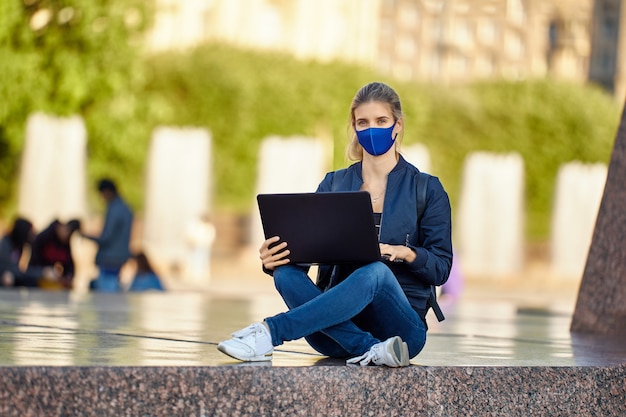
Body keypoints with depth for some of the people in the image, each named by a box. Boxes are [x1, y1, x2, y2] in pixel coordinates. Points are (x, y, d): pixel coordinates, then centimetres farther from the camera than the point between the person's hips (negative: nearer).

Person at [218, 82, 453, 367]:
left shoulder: (427, 190, 7)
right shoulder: (334, 184, 15)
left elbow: (441, 268, 2)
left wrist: (407, 253, -19)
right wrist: (272, 259, -18)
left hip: (401, 326, -3)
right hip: (340, 318, 3)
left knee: (376, 272, -37)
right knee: (287, 273, -27)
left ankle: (269, 331, -40)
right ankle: (372, 350, -42)